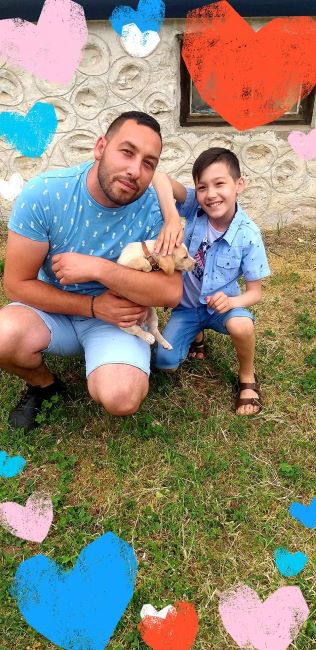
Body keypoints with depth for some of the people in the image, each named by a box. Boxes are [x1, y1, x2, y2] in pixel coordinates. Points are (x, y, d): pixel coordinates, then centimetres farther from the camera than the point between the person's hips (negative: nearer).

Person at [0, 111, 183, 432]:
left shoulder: (154, 208, -17)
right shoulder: (43, 193, -19)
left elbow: (171, 292, -23)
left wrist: (97, 268, -32)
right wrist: (94, 305, -23)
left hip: (119, 315, 0)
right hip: (52, 309, 1)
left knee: (122, 399, -27)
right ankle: (43, 384, 6)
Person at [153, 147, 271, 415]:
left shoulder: (248, 234, -20)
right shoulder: (193, 207, -18)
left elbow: (255, 292, -15)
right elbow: (160, 178, -36)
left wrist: (231, 301, -37)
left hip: (222, 303, -2)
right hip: (187, 305, 2)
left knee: (241, 326, -36)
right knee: (166, 364, -9)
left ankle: (247, 377, -3)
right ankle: (197, 333, 25)